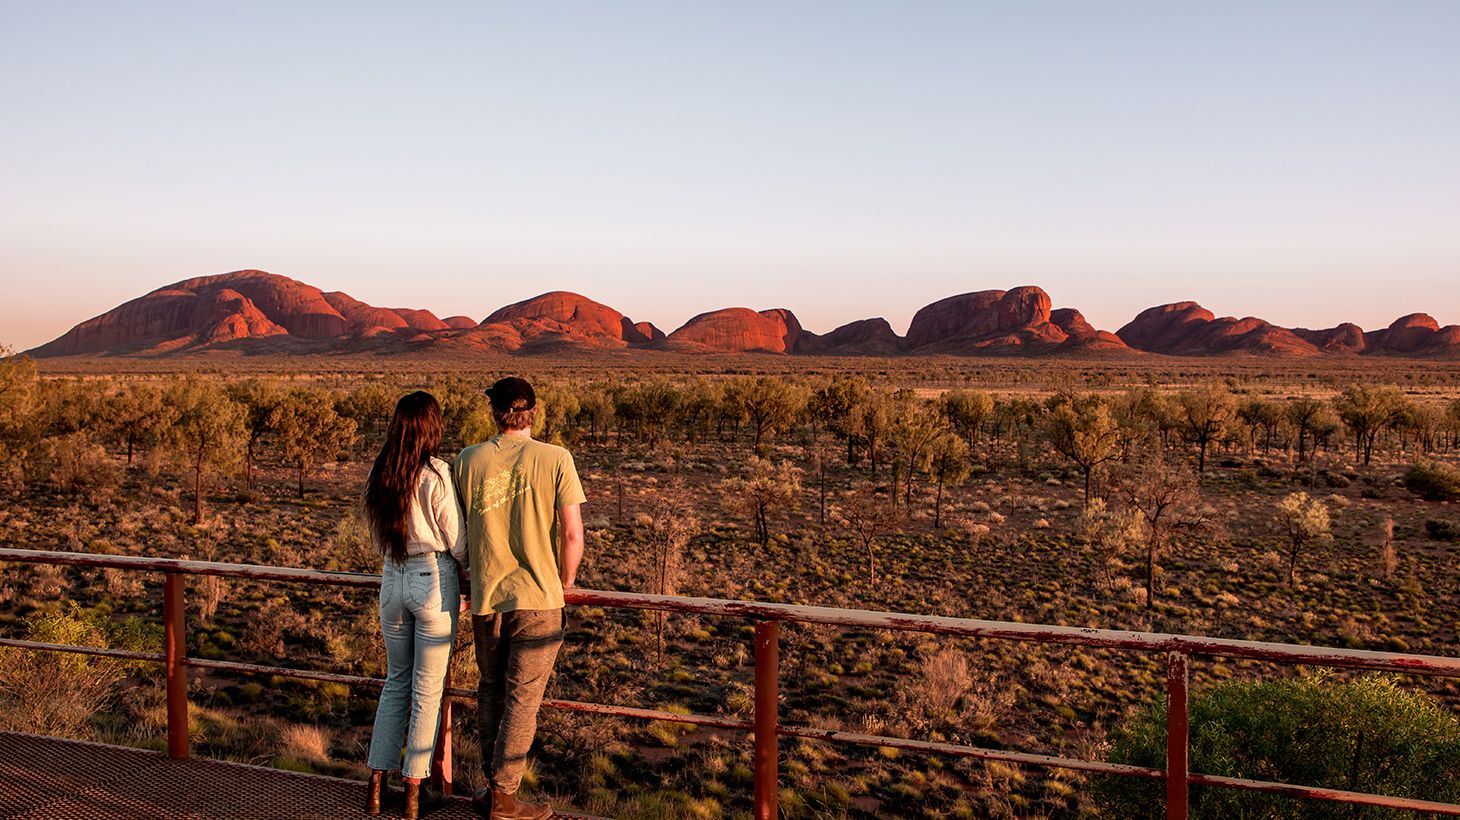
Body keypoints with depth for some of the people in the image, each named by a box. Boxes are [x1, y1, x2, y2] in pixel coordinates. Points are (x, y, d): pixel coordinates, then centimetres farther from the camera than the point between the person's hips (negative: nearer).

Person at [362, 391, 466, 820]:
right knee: (427, 689, 5)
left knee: (395, 682, 18)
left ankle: (376, 786, 20)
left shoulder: (379, 473, 3)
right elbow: (457, 541, -9)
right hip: (434, 580, -5)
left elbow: (377, 535, 13)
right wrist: (467, 574, 10)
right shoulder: (435, 473, -14)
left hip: (392, 580, 5)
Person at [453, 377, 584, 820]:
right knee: (522, 697, 6)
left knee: (490, 691, 18)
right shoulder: (555, 459, -8)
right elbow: (572, 534, -9)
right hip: (537, 599, -3)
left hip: (485, 597, 3)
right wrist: (565, 583, 8)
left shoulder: (467, 460, 0)